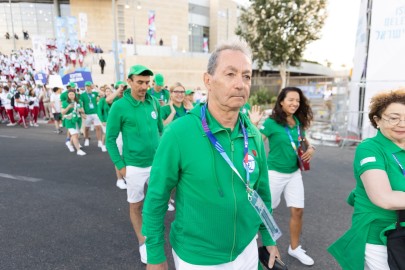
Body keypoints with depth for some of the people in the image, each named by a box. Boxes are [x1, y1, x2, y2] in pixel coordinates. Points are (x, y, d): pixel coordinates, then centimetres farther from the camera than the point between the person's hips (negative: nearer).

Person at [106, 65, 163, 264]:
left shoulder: (154, 102, 0)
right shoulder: (119, 106, -12)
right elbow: (110, 139, -7)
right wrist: (120, 165, -8)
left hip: (157, 163, 4)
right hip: (134, 166, -3)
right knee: (136, 205, 13)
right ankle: (142, 243, 34)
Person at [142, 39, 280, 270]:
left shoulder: (254, 135, -8)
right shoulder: (179, 133, -22)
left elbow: (262, 192, 4)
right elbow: (156, 199, -14)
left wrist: (269, 238, 10)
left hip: (247, 251, 5)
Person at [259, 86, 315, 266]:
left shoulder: (299, 122, 4)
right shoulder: (271, 122, -15)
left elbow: (303, 142, 19)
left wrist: (310, 149, -3)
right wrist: (253, 125, -36)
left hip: (294, 173, 6)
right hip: (275, 172, -5)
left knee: (297, 210, 9)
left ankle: (294, 248, 30)